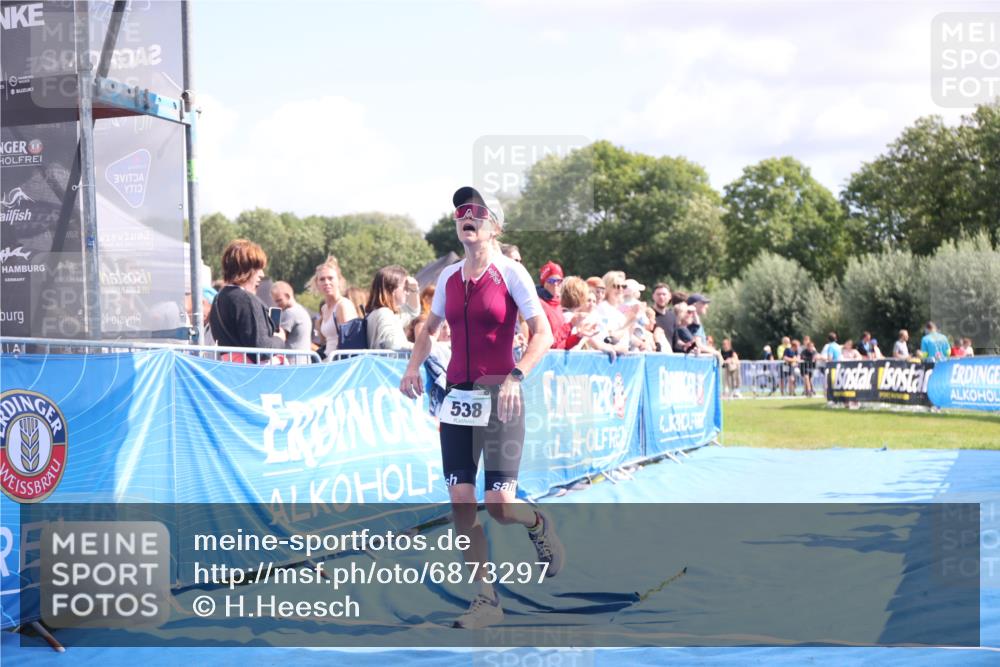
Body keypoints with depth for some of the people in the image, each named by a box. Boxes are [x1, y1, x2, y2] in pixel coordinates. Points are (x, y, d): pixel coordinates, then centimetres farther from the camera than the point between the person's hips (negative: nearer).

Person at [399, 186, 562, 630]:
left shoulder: (510, 272, -6)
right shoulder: (449, 277, 9)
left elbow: (543, 334, -10)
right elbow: (429, 328, 24)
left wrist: (515, 377, -22)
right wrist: (414, 367, 8)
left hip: (498, 398, -5)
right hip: (456, 397, 5)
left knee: (499, 504, -9)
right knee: (461, 501, -1)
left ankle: (538, 525, 27)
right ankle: (486, 599, 7)